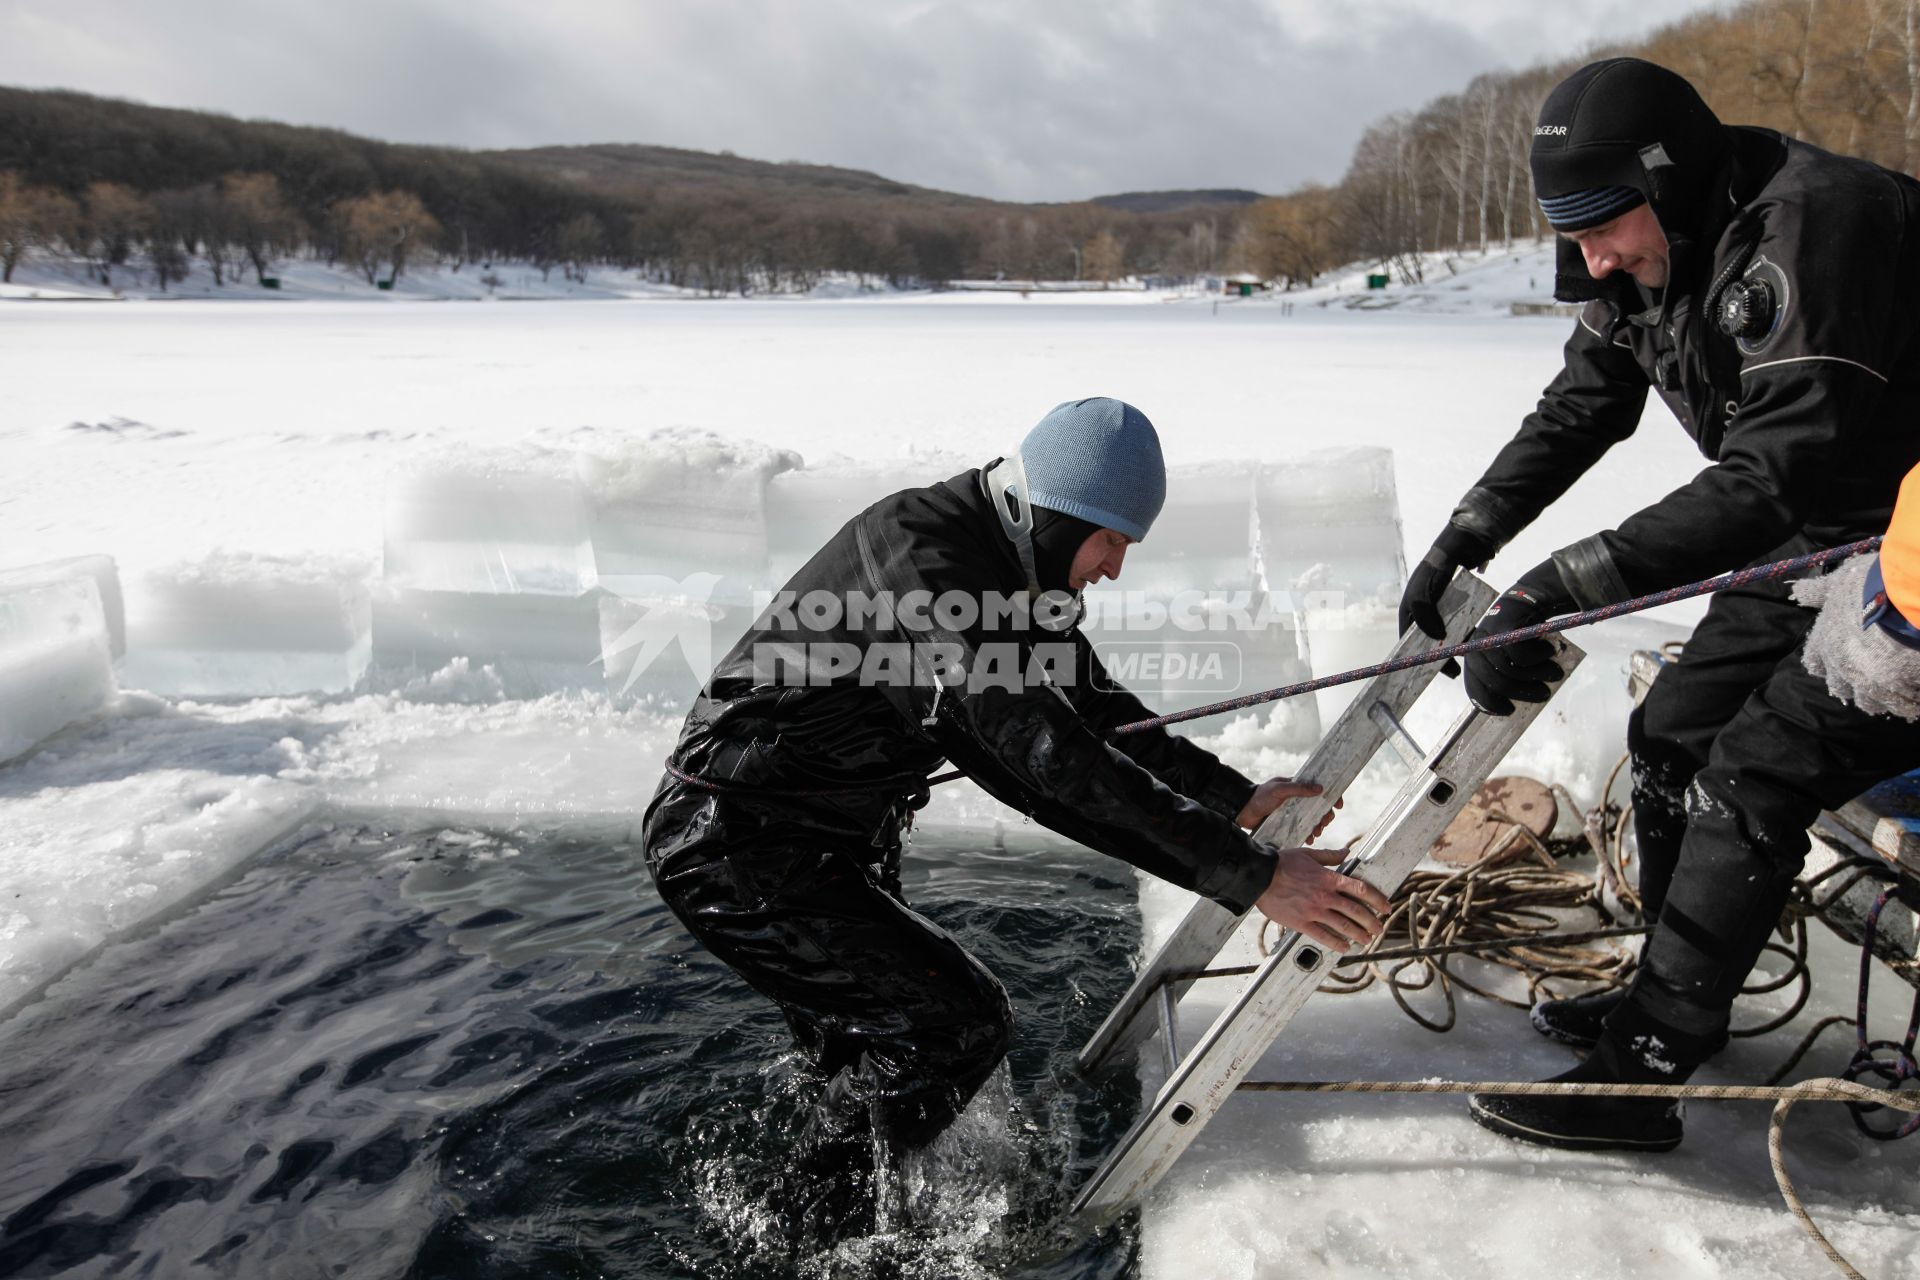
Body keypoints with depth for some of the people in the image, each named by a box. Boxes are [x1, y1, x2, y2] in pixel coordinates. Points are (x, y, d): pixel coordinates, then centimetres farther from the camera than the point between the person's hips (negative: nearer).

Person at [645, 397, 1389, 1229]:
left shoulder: (1015, 569, 3)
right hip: (735, 848, -9)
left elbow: (1096, 710, 10)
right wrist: (1252, 876, -35)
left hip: (830, 844, 9)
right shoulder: (919, 557, -29)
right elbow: (1044, 756, -36)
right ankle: (820, 1234, 12)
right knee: (959, 1023, -9)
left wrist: (1239, 799, 0)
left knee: (880, 1029, 22)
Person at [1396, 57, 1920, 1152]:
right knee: (1675, 734, 8)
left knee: (1755, 775, -15)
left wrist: (1557, 589, -40)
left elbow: (1776, 474, -37)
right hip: (1811, 543, 9)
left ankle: (1639, 1074, -7)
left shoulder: (1812, 227, -30)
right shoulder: (1642, 270, -1)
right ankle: (1676, 998, 25)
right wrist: (1459, 546, 1)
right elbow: (1575, 417, 9)